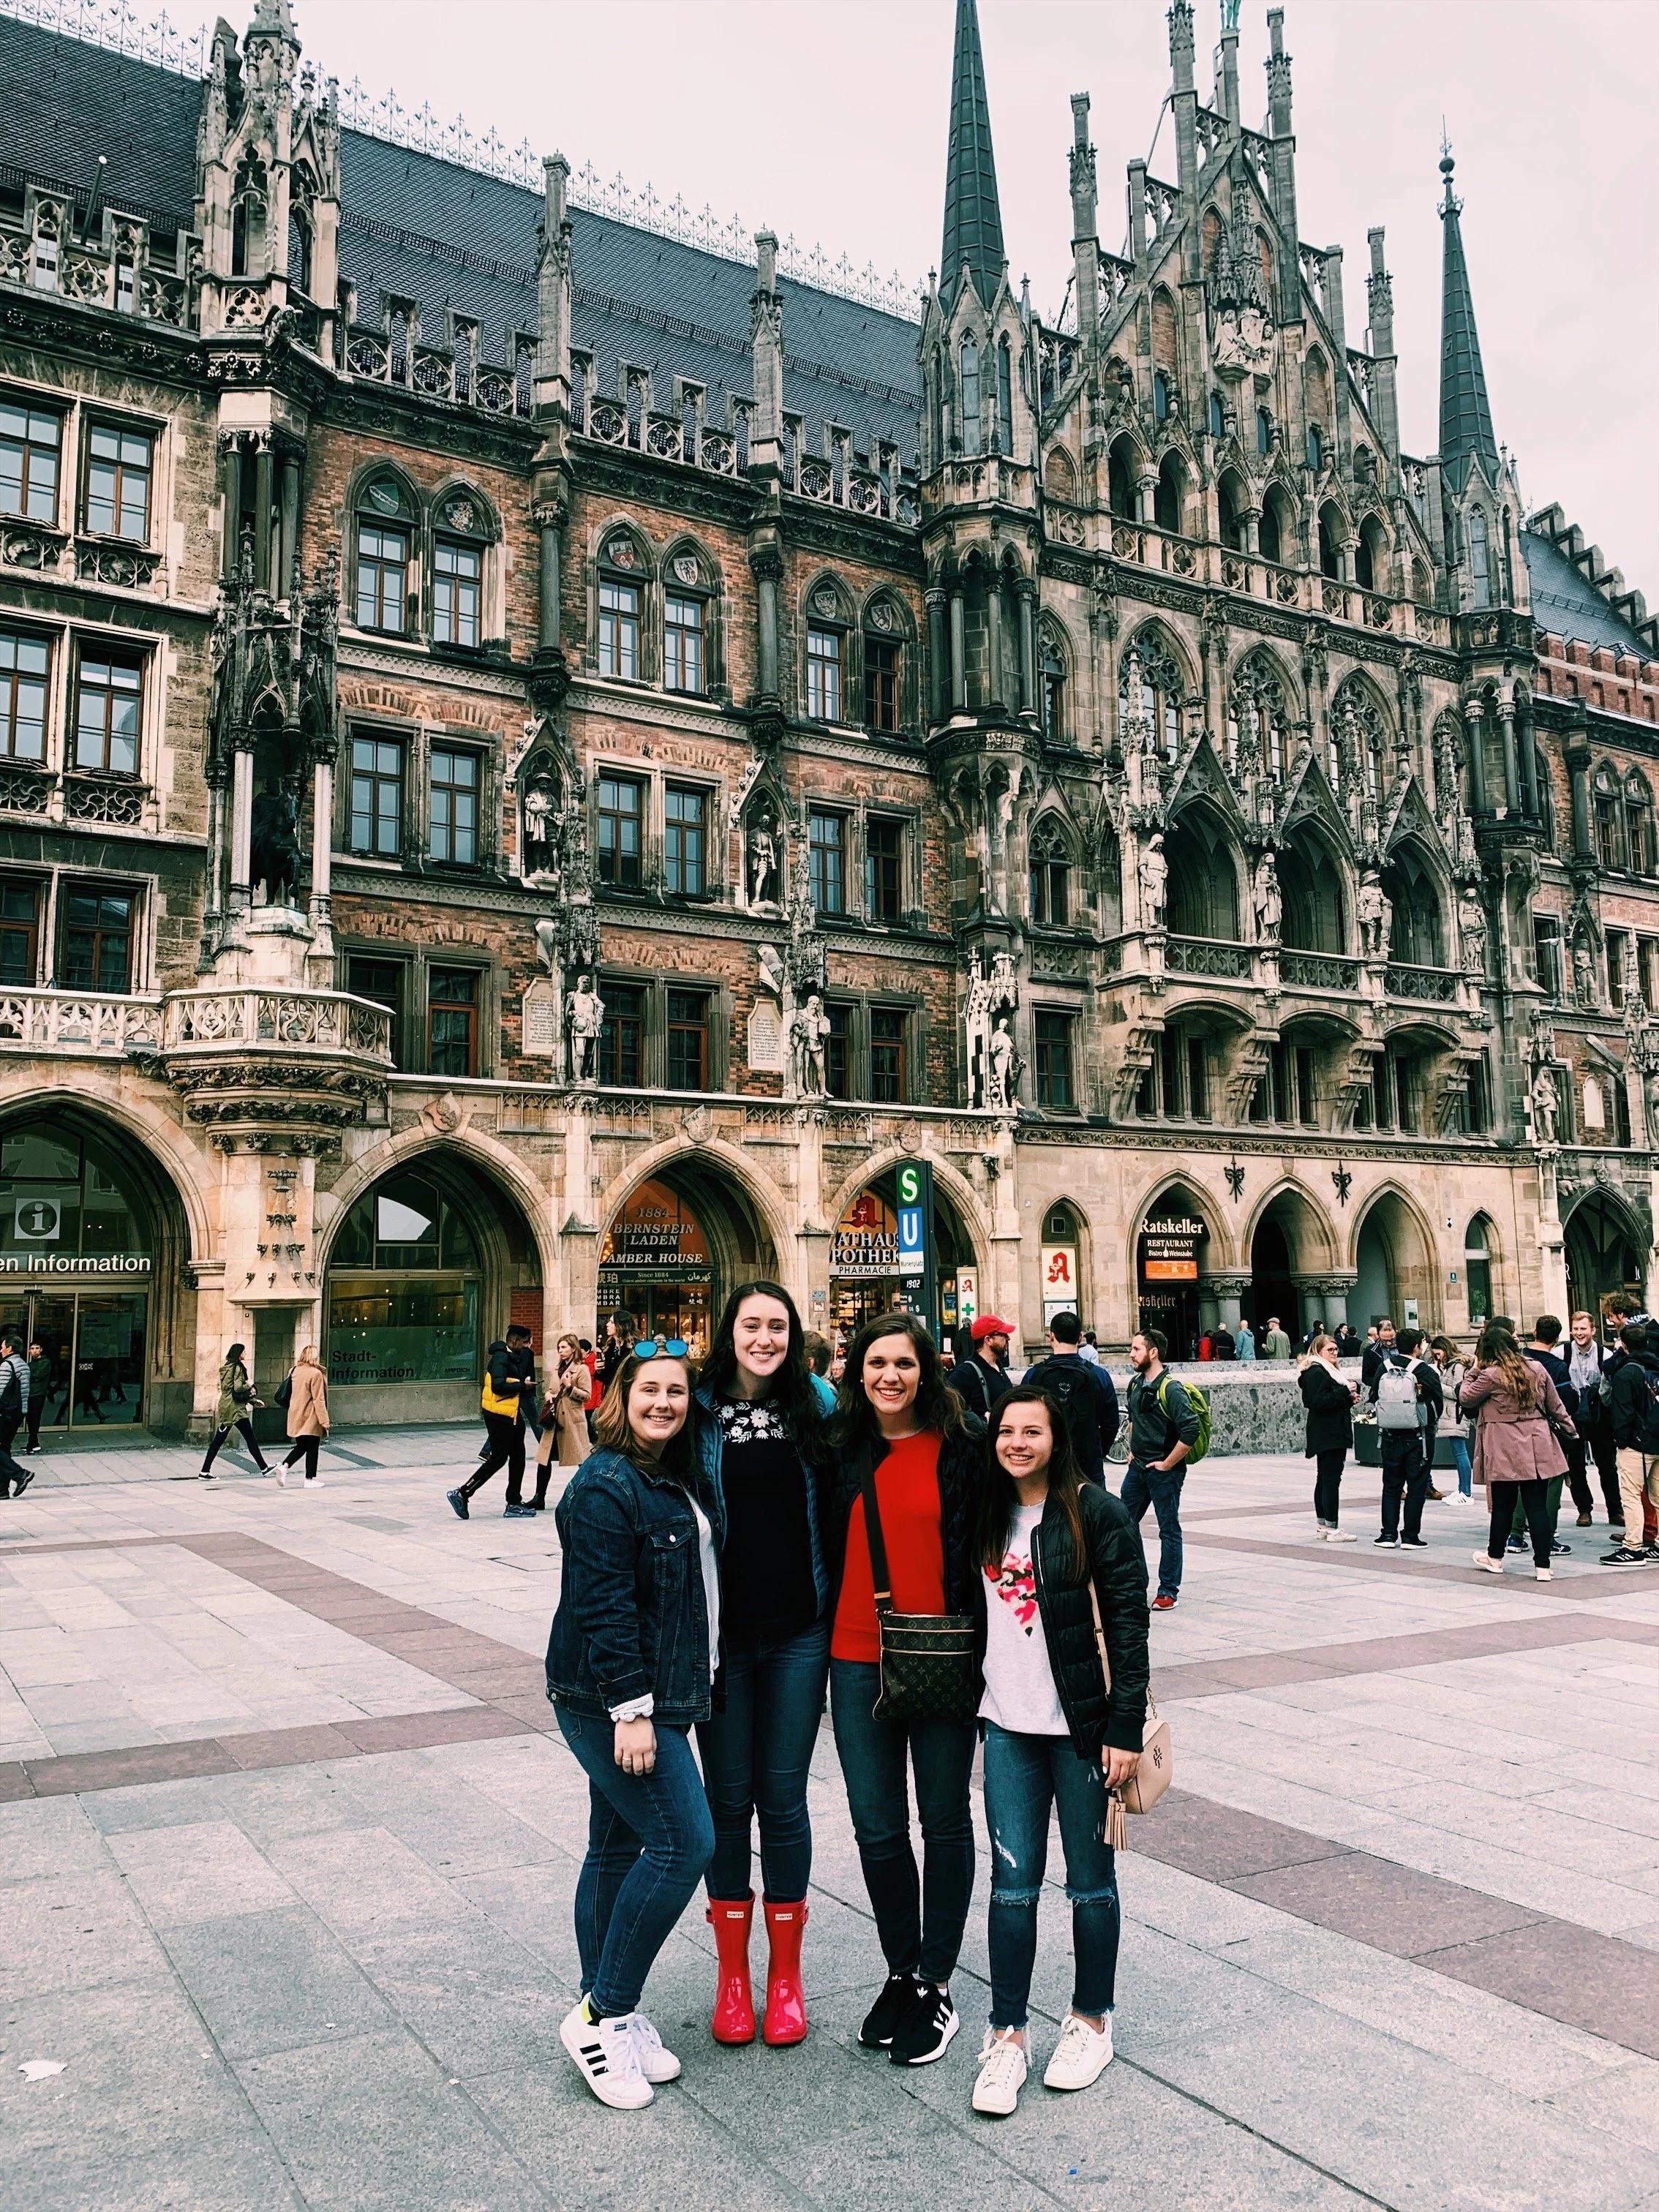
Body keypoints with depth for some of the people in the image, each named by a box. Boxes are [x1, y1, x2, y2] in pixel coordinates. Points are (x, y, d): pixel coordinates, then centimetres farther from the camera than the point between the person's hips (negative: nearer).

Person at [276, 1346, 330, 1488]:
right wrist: (324, 1420, -14)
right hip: (311, 1418, -7)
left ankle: (284, 1467, -2)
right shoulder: (315, 1373, -15)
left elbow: (291, 1395, 14)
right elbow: (319, 1399, -16)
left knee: (301, 1447, 18)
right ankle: (310, 1479, 9)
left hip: (296, 1416, 7)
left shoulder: (295, 1371, 5)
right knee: (312, 1449, 5)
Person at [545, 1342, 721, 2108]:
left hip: (658, 1699, 9)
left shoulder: (682, 1481, 11)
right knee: (684, 1842, -10)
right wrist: (629, 1708, -24)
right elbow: (602, 1605, -22)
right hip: (610, 1701, -9)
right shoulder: (606, 1486, -17)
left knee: (619, 1849, 15)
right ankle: (601, 2015, 2)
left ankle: (607, 2013, 26)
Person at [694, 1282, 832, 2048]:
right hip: (720, 1634, 0)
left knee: (783, 1799, 7)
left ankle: (786, 1975, 24)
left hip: (798, 1636, 1)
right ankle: (732, 1974, 26)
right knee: (728, 1800, 9)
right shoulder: (699, 1412, -3)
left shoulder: (814, 1409, 1)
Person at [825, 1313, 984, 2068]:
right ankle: (900, 1973, 31)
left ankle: (937, 1985, 26)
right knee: (877, 1828, 11)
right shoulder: (840, 1446, 3)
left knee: (944, 1820, 11)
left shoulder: (964, 1442, -7)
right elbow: (823, 1545, 12)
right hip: (858, 1659, 3)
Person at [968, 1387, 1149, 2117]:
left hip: (1082, 1726, -3)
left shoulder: (1096, 1512, -9)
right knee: (1013, 1882, 5)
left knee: (1090, 1879, 11)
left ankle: (1091, 2021, 29)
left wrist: (1125, 1729, -13)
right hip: (1007, 1726, 4)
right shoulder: (987, 1515, 6)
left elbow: (1127, 1624, -10)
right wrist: (971, 1711, 10)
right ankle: (1007, 2034, 18)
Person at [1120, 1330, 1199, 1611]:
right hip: (1137, 1467, 8)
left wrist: (1166, 1464, -18)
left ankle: (1168, 1591, 12)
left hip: (1164, 1471, -8)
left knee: (1169, 1530, 3)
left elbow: (1190, 1432, -25)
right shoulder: (1135, 1384, 7)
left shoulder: (1170, 1389, -18)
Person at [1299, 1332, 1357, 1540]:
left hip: (1332, 1434, 11)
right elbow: (1319, 1401, -22)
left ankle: (1323, 1525, 16)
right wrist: (1345, 1392, -18)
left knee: (1324, 1480, 12)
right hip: (1328, 1435, -11)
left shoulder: (1327, 1371, 19)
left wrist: (1350, 1396, 8)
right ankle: (1332, 1529, -10)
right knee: (1331, 1480, -10)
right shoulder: (1316, 1373, -14)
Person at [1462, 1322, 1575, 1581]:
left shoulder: (1491, 1375, -12)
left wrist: (1474, 1370, 6)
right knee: (1537, 1505, 4)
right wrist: (1568, 1427, 25)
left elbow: (1466, 1398, 0)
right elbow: (1555, 1405, 12)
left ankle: (1495, 1557, 26)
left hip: (1505, 1452, -4)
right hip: (1537, 1448, 4)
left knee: (1503, 1505, 9)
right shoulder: (1536, 1368, 4)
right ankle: (1543, 1565, 3)